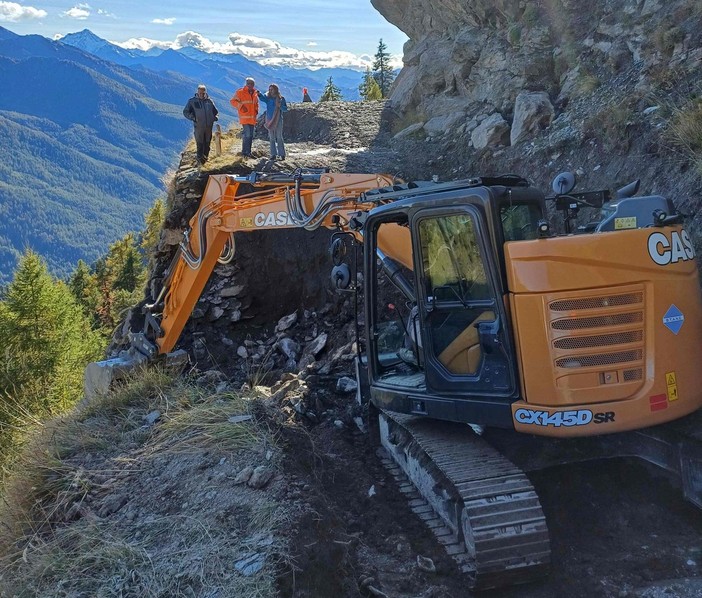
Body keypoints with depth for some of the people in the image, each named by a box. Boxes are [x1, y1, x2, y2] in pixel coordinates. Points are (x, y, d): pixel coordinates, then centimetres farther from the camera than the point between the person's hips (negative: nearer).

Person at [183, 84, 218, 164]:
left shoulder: (209, 101, 9)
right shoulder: (192, 101, 2)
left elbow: (216, 111, 20)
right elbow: (185, 112, 4)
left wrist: (214, 117, -2)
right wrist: (192, 117, -14)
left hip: (209, 127, 3)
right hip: (198, 127, -3)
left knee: (207, 144, 10)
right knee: (200, 144, -4)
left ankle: (205, 157, 23)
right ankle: (200, 159, 2)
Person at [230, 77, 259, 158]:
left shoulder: (255, 93, 13)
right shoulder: (240, 92, -5)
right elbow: (232, 101, -3)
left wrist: (256, 111, 12)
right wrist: (241, 106, -15)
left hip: (252, 118, 7)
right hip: (244, 117, -7)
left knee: (250, 135, 10)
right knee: (247, 134, -14)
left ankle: (248, 152, 19)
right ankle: (245, 152, -7)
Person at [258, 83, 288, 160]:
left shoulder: (281, 98, -1)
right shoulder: (268, 98, 5)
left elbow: (285, 109, -2)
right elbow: (263, 98, -15)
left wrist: (280, 106, -21)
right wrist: (259, 94, -36)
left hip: (278, 120, -3)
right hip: (270, 120, 3)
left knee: (279, 138, -3)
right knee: (271, 138, 6)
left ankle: (282, 154, 1)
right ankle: (273, 154, 12)